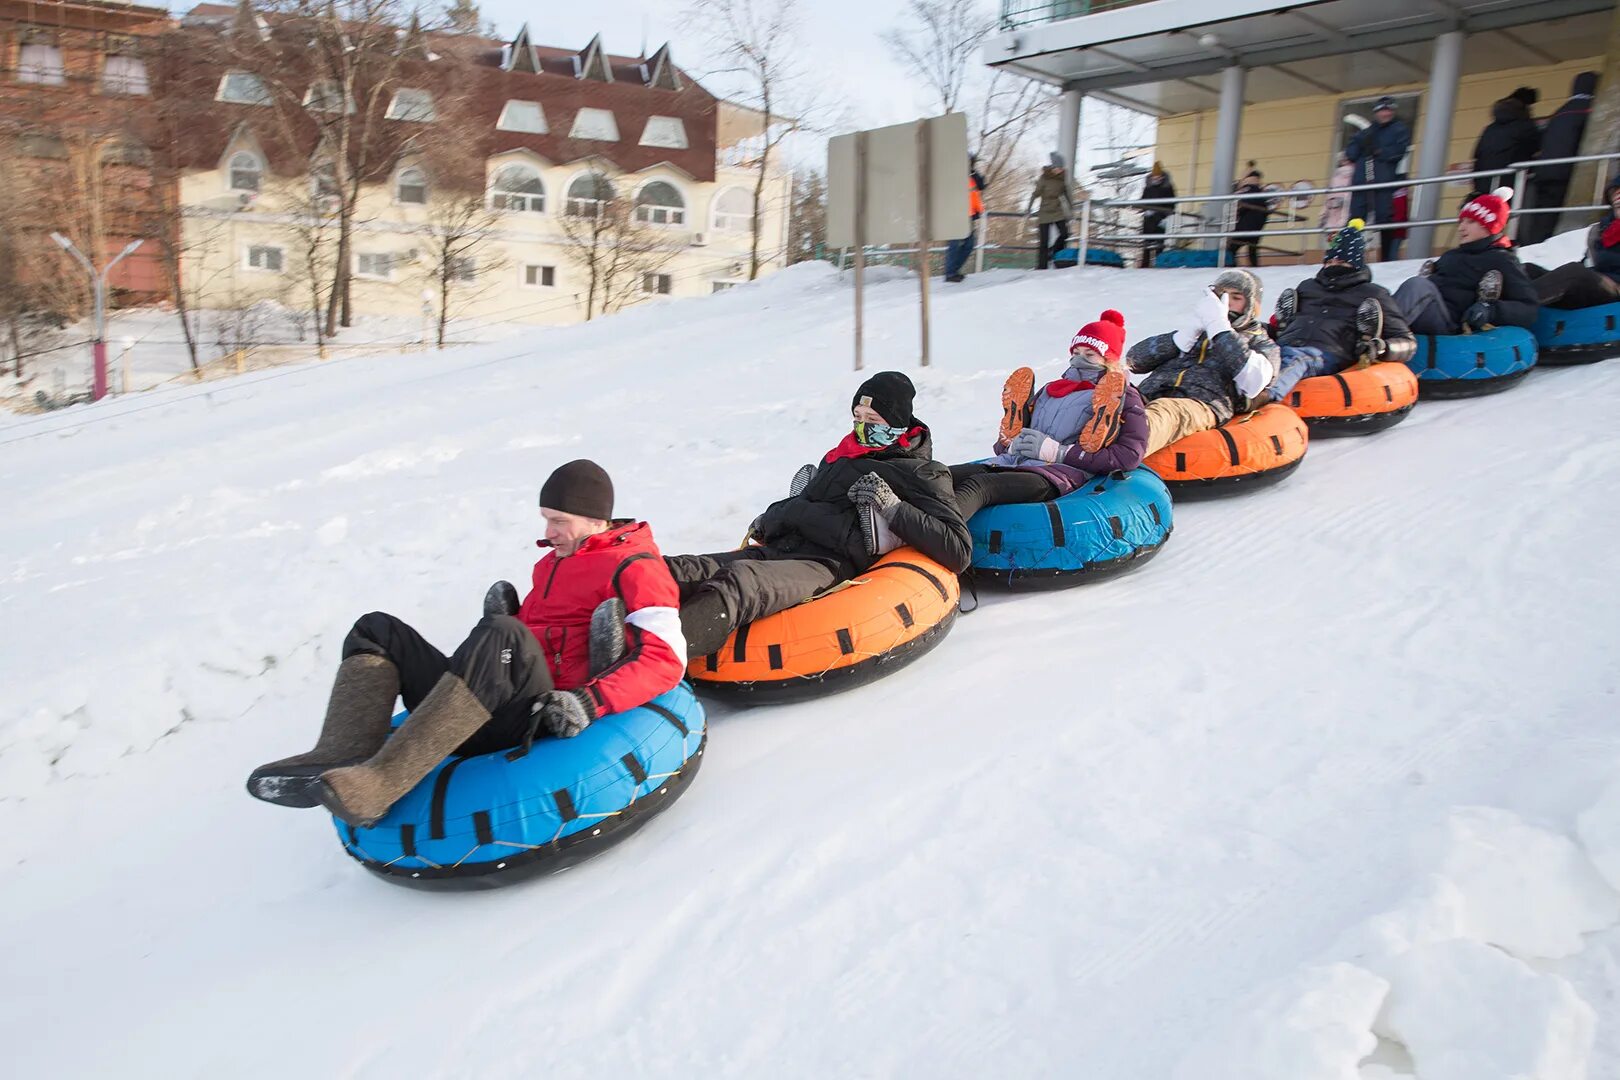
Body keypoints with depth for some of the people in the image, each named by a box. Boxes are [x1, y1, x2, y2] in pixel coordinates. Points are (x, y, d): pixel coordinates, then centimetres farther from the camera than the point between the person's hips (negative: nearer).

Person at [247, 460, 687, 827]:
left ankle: (380, 782, -43)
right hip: (487, 719, 9)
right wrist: (506, 616, 16)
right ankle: (339, 759, -24)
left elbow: (666, 658, -11)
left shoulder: (635, 569, 2)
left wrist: (588, 704, -23)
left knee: (501, 636, -36)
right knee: (378, 630, 3)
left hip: (545, 719, -9)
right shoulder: (552, 562, 28)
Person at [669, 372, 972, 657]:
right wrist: (770, 518, 22)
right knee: (677, 571, -20)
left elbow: (959, 552, 1)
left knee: (736, 582, -38)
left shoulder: (921, 474, 12)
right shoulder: (840, 457, 30)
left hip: (828, 565, -7)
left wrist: (893, 508, -6)